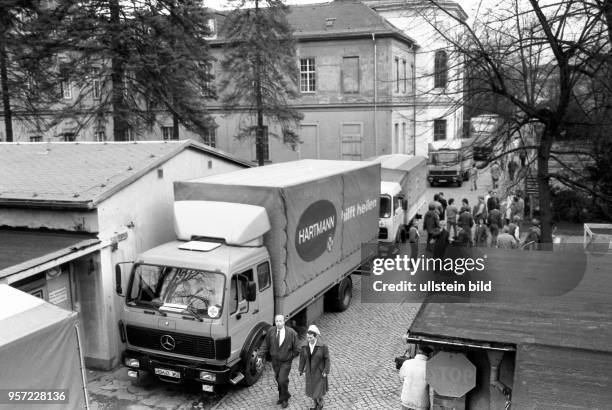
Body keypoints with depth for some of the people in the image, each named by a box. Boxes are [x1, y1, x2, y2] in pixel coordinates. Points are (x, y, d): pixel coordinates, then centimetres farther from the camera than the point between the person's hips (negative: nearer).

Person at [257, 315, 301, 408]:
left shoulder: (291, 333, -20)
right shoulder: (271, 331, -12)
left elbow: (297, 349, -11)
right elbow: (265, 345, -4)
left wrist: (289, 357, -6)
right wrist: (260, 357, -10)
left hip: (286, 362, -4)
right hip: (275, 360, 4)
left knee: (282, 380, -6)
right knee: (278, 380, 18)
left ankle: (285, 399, 22)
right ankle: (282, 397, 43)